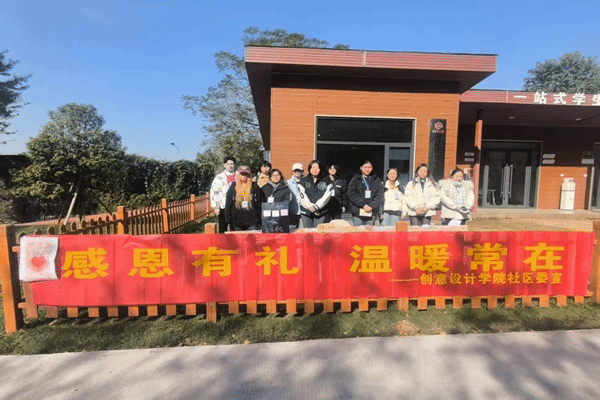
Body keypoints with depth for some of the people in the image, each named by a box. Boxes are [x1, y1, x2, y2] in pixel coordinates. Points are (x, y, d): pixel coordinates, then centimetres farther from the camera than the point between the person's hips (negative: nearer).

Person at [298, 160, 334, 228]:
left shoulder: (326, 181, 7)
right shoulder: (304, 181, 10)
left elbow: (327, 196, -5)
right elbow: (302, 196, -1)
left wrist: (316, 206, -14)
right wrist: (311, 207, -11)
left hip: (322, 213, -1)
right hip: (306, 213, 2)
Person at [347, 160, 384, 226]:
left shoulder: (377, 180, 13)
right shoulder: (355, 179, 7)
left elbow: (380, 195, 3)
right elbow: (351, 195, -4)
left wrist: (371, 206, -12)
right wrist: (363, 205, -13)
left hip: (372, 212, 2)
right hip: (358, 213, -2)